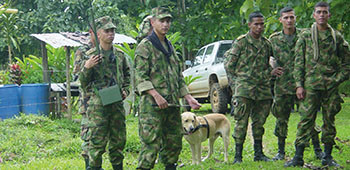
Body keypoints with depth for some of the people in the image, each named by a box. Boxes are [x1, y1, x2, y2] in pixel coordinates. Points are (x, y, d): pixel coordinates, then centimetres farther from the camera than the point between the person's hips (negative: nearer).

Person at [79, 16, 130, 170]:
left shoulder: (119, 55, 11)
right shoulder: (90, 56, -4)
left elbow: (127, 74, 27)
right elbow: (83, 81, -3)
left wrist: (125, 89, 11)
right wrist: (87, 67, -21)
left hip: (117, 103, 5)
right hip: (98, 104, -5)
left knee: (118, 140, 11)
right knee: (97, 141, -6)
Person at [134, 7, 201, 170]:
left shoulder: (169, 46, 20)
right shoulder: (145, 46, -5)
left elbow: (179, 77, 25)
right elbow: (140, 76, -13)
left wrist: (188, 97, 15)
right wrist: (156, 95, -23)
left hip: (172, 104, 8)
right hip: (152, 106, -8)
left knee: (174, 143, 11)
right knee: (151, 144, -11)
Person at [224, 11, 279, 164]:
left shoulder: (266, 43, 13)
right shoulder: (241, 42, -3)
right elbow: (229, 65, -1)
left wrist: (269, 73, 11)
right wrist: (242, 76, 2)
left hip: (263, 88, 5)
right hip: (244, 88, -5)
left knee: (259, 122, 10)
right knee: (241, 122, -6)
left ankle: (258, 153, 18)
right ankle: (238, 155, -3)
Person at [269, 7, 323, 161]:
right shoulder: (274, 39, 8)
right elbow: (272, 59, 15)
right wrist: (275, 69, -6)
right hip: (282, 84, 2)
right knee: (281, 119, 4)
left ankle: (317, 150, 7)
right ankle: (281, 151, 15)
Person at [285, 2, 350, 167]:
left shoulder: (337, 37, 8)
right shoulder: (305, 36, 5)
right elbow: (298, 62, 4)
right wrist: (299, 85, -4)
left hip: (331, 86, 2)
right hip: (311, 85, -2)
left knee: (329, 121, 5)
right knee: (306, 120, -5)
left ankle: (327, 156, 14)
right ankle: (298, 156, -4)